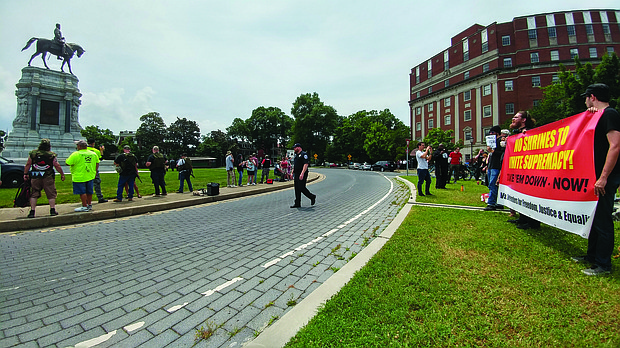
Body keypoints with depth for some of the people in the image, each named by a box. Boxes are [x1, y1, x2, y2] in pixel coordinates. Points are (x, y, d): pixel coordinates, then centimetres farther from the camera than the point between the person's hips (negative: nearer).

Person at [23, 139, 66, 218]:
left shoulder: (32, 153, 2)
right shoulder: (51, 155, -5)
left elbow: (28, 164, 6)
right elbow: (57, 166, -3)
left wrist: (25, 174, 15)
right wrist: (62, 174, 7)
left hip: (35, 177, 2)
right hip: (48, 177, -2)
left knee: (33, 194, 9)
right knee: (51, 194, 6)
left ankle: (32, 212, 8)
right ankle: (52, 210, 8)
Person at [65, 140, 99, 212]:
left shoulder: (76, 154, -13)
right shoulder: (93, 154, 7)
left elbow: (68, 163, -12)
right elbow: (97, 163, 14)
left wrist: (67, 160, 9)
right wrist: (95, 171, 21)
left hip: (79, 177, -7)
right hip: (90, 176, 7)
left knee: (82, 192, -1)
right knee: (89, 192, 15)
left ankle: (85, 207, 1)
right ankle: (89, 205, 24)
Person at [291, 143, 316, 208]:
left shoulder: (304, 154, -10)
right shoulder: (296, 155, 19)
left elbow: (306, 164, -19)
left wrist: (302, 173, -27)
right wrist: (292, 173, 18)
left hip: (302, 175, -9)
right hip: (296, 175, 9)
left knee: (301, 188, -9)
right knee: (297, 189, 7)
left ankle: (312, 197, 12)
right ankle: (297, 203, 11)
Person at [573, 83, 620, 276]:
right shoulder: (599, 116, 17)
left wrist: (603, 177, -26)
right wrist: (589, 116, 16)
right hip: (597, 175, 10)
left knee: (603, 220, -4)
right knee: (594, 217, 16)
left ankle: (603, 265, 5)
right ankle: (592, 255, 28)